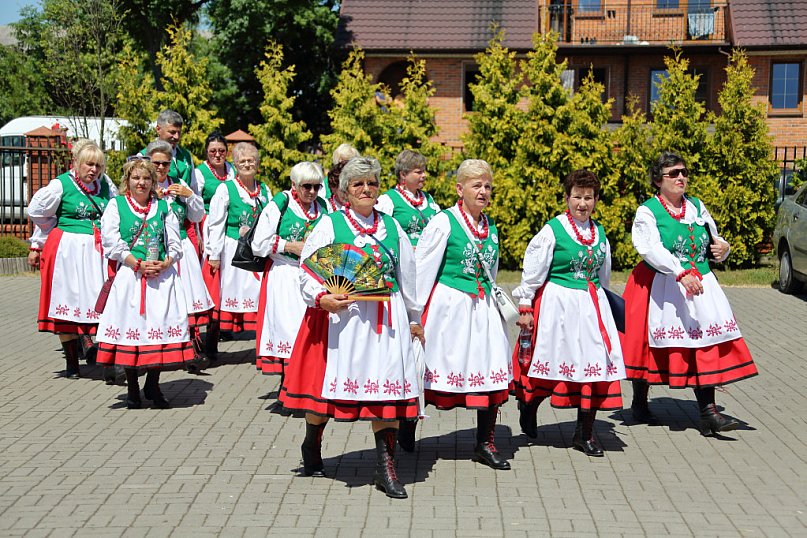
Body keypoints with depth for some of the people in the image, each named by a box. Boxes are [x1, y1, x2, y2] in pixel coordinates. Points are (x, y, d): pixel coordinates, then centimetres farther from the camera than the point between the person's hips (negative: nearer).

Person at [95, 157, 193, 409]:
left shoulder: (163, 207, 12)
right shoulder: (116, 205, 4)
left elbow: (175, 243, 8)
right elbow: (112, 243, -5)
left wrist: (164, 264, -10)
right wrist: (138, 264, -12)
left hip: (162, 275, 2)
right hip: (129, 275, -2)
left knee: (159, 324, 1)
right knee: (130, 322, -1)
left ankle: (153, 386, 17)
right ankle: (132, 389, 13)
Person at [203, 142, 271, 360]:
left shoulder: (265, 191, 11)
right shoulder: (225, 189, -2)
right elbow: (216, 224, -5)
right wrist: (214, 255, -8)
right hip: (232, 251, -3)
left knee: (258, 294, 2)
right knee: (223, 295, 0)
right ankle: (211, 345, 10)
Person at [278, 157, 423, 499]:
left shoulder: (391, 227, 12)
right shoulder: (330, 225, 0)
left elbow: (407, 275, 21)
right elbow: (307, 273, -4)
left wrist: (414, 318, 26)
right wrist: (323, 297, -24)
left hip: (385, 318, 3)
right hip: (339, 315, -3)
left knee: (387, 388, -3)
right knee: (327, 382, 6)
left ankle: (385, 467, 2)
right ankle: (311, 446, 33)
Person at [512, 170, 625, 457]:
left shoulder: (599, 232, 10)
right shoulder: (552, 230, -7)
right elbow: (532, 272, -4)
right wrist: (525, 308, -5)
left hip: (592, 305, 5)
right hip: (559, 305, -5)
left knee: (595, 364, 0)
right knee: (554, 365, -1)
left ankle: (585, 433, 11)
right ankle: (528, 404, 31)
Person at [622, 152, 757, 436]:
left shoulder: (697, 206, 11)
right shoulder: (647, 212, -7)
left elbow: (714, 240, 21)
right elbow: (652, 250, -23)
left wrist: (722, 248, -4)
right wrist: (681, 273, -36)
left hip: (699, 286, 4)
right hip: (661, 288, -4)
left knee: (704, 343, -6)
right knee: (650, 345, 6)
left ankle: (708, 412, -6)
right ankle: (639, 404, 27)